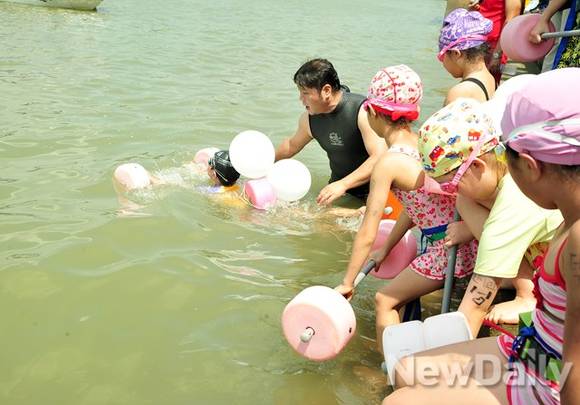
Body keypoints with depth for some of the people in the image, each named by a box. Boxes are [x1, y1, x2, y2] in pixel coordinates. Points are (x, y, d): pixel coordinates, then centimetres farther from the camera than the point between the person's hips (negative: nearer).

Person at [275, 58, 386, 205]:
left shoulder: (363, 111, -22)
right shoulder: (309, 119, -2)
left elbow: (381, 157, -30)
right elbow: (292, 145, 20)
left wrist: (343, 184, -36)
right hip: (339, 188, 6)